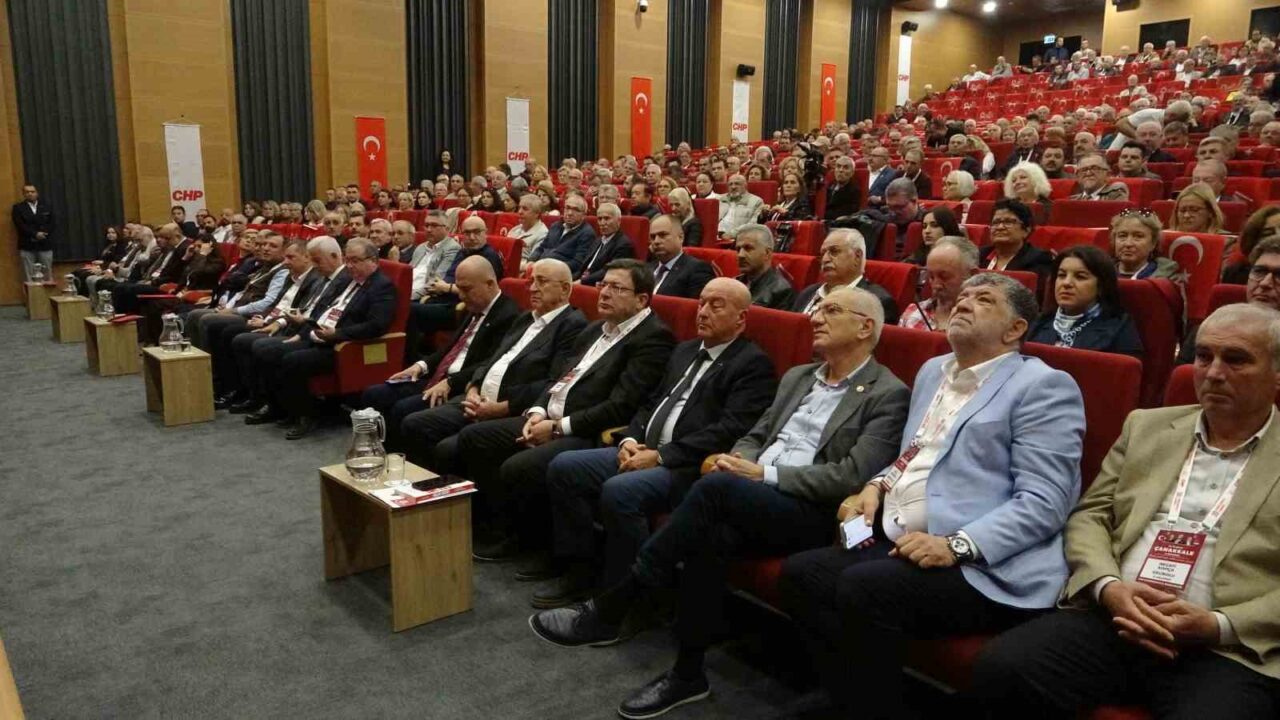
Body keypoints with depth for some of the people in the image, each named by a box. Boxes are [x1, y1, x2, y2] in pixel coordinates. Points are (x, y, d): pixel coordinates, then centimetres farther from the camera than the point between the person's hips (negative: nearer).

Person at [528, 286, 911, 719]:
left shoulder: (888, 395, 0)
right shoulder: (797, 377, 22)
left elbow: (852, 477, -12)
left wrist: (765, 474, -16)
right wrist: (737, 461, -3)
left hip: (811, 514, -5)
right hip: (746, 501, 6)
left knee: (717, 487, -32)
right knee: (712, 536, -31)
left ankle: (609, 609, -24)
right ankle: (687, 672, -19)